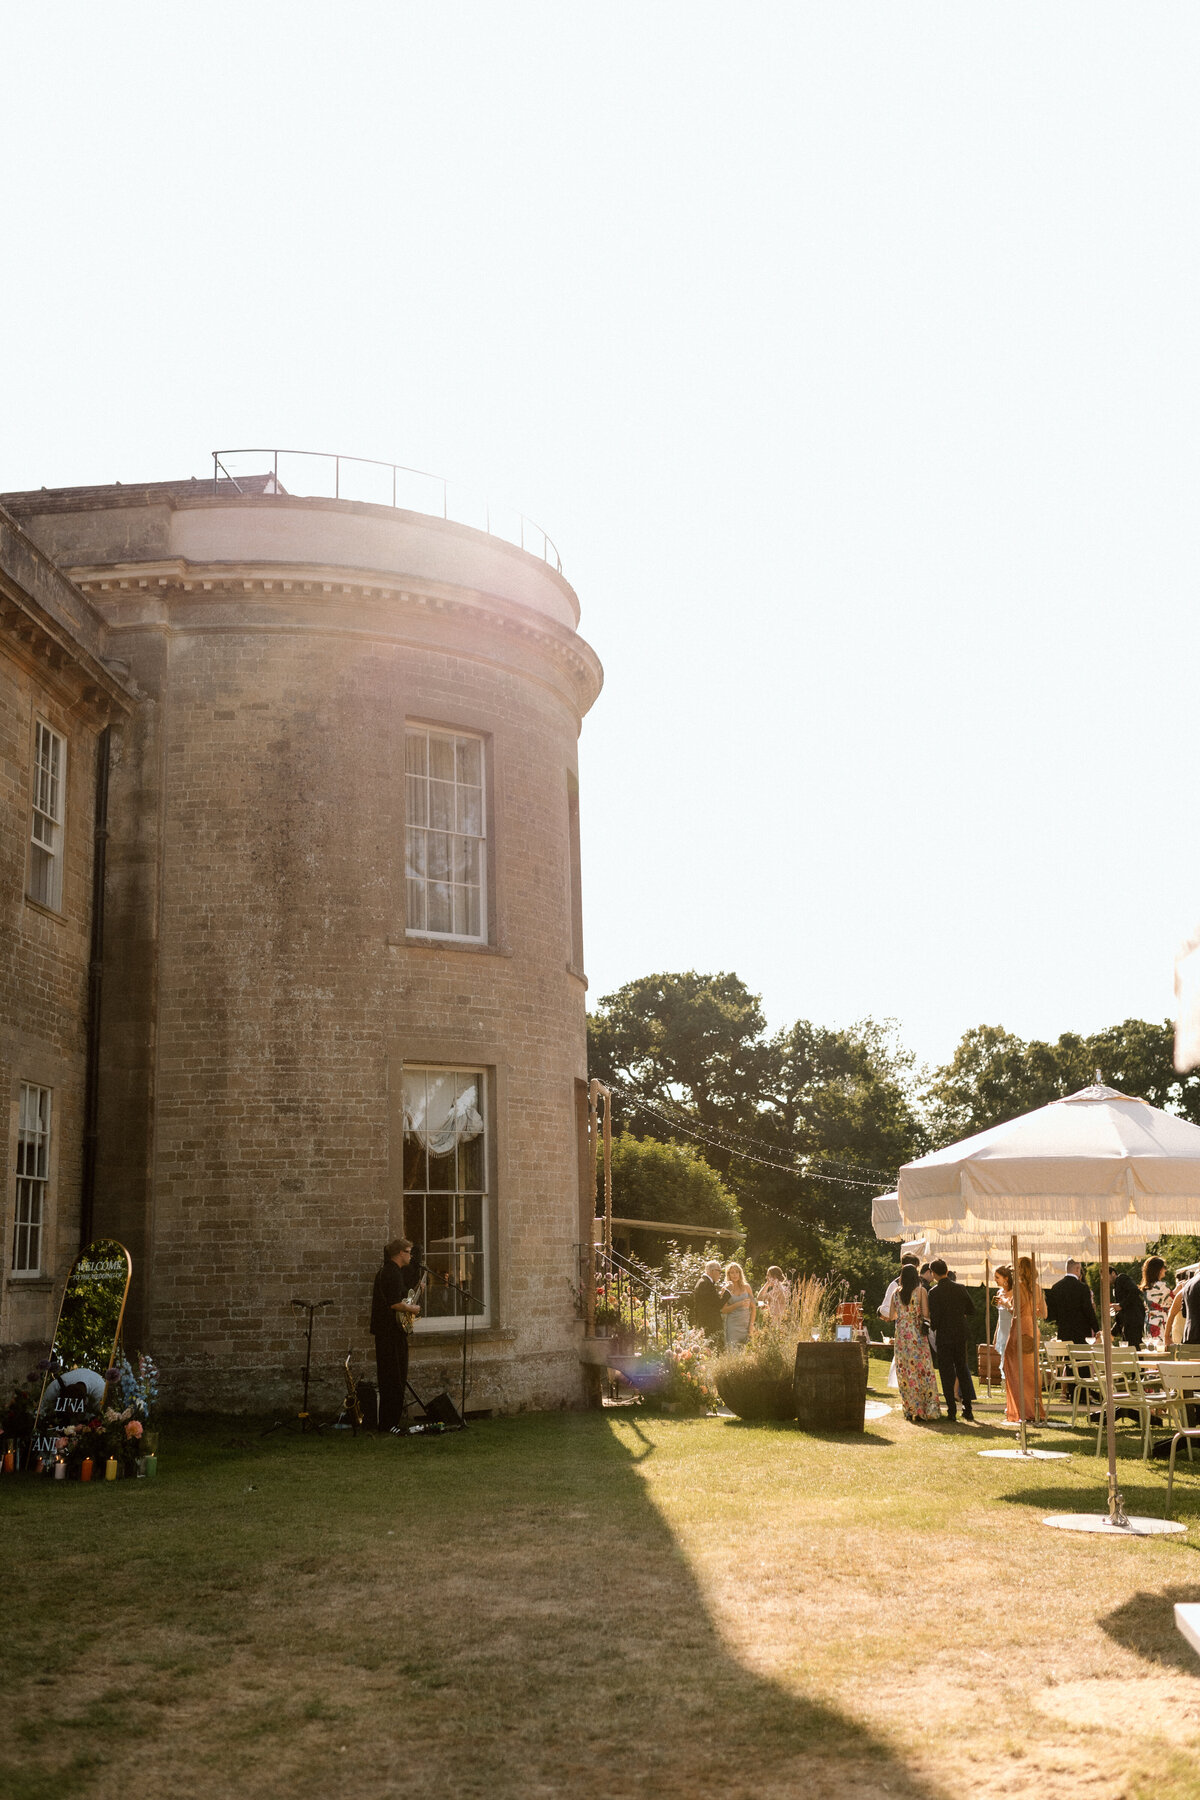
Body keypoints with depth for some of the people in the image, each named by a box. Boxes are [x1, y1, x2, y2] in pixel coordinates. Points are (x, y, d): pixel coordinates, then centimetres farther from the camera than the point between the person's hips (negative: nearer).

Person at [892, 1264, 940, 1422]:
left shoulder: (896, 1293, 4)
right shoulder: (921, 1291, -4)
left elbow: (892, 1315, 10)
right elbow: (926, 1314, -9)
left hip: (901, 1334, 3)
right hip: (917, 1334, -3)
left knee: (905, 1371, 7)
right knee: (922, 1370, 2)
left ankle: (910, 1410, 8)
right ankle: (927, 1409, -1)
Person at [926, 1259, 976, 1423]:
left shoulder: (934, 1292, -12)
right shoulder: (960, 1288, 1)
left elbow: (934, 1318, -16)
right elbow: (972, 1311, 7)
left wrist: (933, 1327, 5)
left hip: (944, 1337, -4)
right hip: (961, 1335, 4)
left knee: (947, 1374, 3)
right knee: (962, 1370, 15)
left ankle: (951, 1412, 2)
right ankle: (968, 1409, 16)